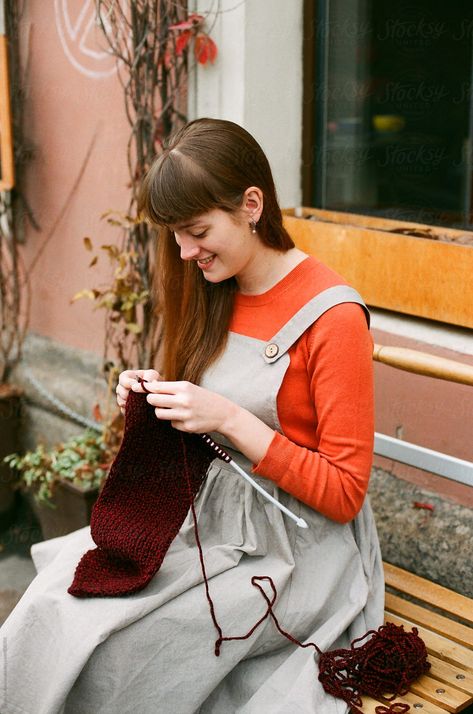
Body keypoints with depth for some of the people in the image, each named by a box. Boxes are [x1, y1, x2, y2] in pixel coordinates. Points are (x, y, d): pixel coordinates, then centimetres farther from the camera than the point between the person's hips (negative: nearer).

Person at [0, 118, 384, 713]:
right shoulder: (217, 295, 5)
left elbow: (344, 495, -16)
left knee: (103, 646, -18)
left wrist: (227, 418, -23)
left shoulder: (332, 316, -17)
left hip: (291, 552, -6)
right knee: (58, 591, -14)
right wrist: (158, 397, -4)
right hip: (206, 518, 7)